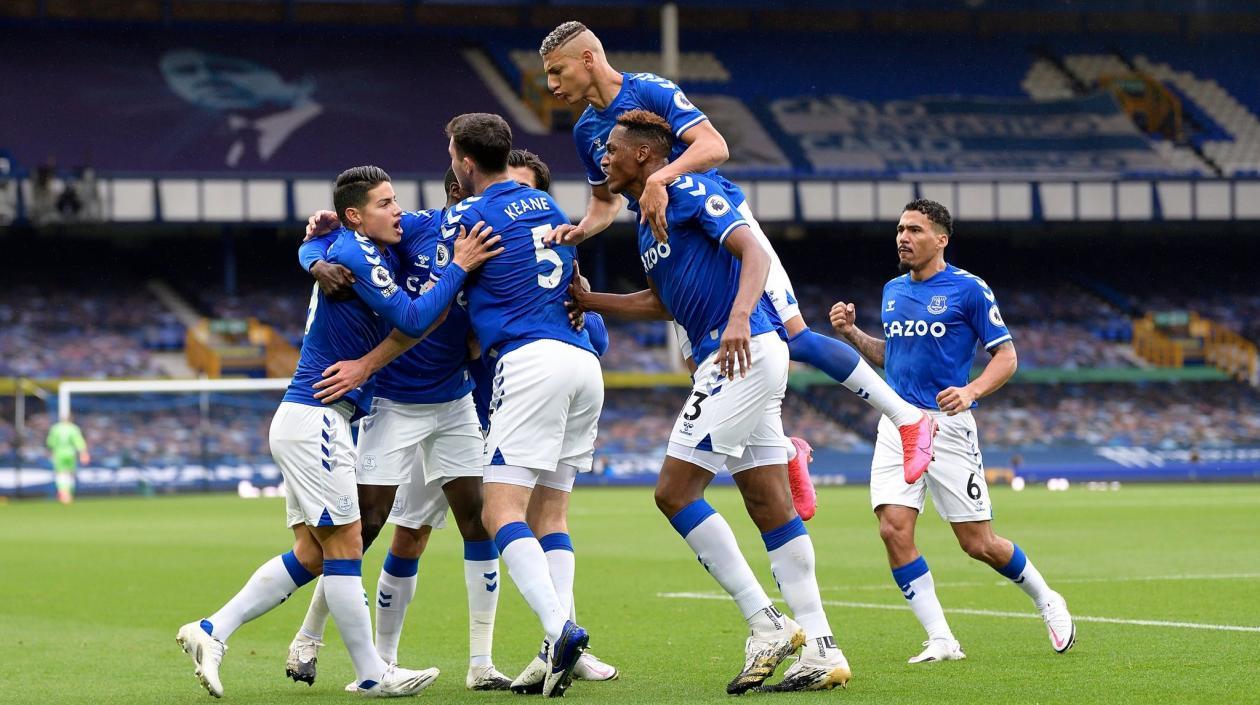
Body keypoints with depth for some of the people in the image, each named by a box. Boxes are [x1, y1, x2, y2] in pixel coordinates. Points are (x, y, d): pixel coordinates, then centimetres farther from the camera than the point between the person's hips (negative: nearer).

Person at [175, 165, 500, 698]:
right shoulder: (356, 253, -14)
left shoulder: (367, 251, 14)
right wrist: (458, 268, -16)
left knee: (310, 554, 10)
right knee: (344, 546, -6)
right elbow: (412, 321, -21)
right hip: (315, 418, -10)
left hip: (304, 419, 10)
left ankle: (212, 632, 9)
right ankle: (373, 676, -2)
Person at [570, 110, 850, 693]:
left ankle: (766, 622, -10)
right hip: (732, 361, 10)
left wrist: (739, 318, -35)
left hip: (745, 352, -10)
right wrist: (587, 301, 26)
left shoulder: (687, 190, -7)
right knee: (770, 507, 6)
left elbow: (754, 253, -19)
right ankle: (821, 650, 4)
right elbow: (661, 304, 33)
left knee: (675, 491, -11)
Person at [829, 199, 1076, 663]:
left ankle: (1047, 601, 26)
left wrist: (972, 391, -22)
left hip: (947, 424, -5)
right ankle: (941, 641, -7)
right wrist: (851, 333, 9)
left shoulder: (968, 289, -5)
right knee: (894, 530, -13)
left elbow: (1006, 356, -5)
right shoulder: (892, 291, 14)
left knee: (978, 543, -2)